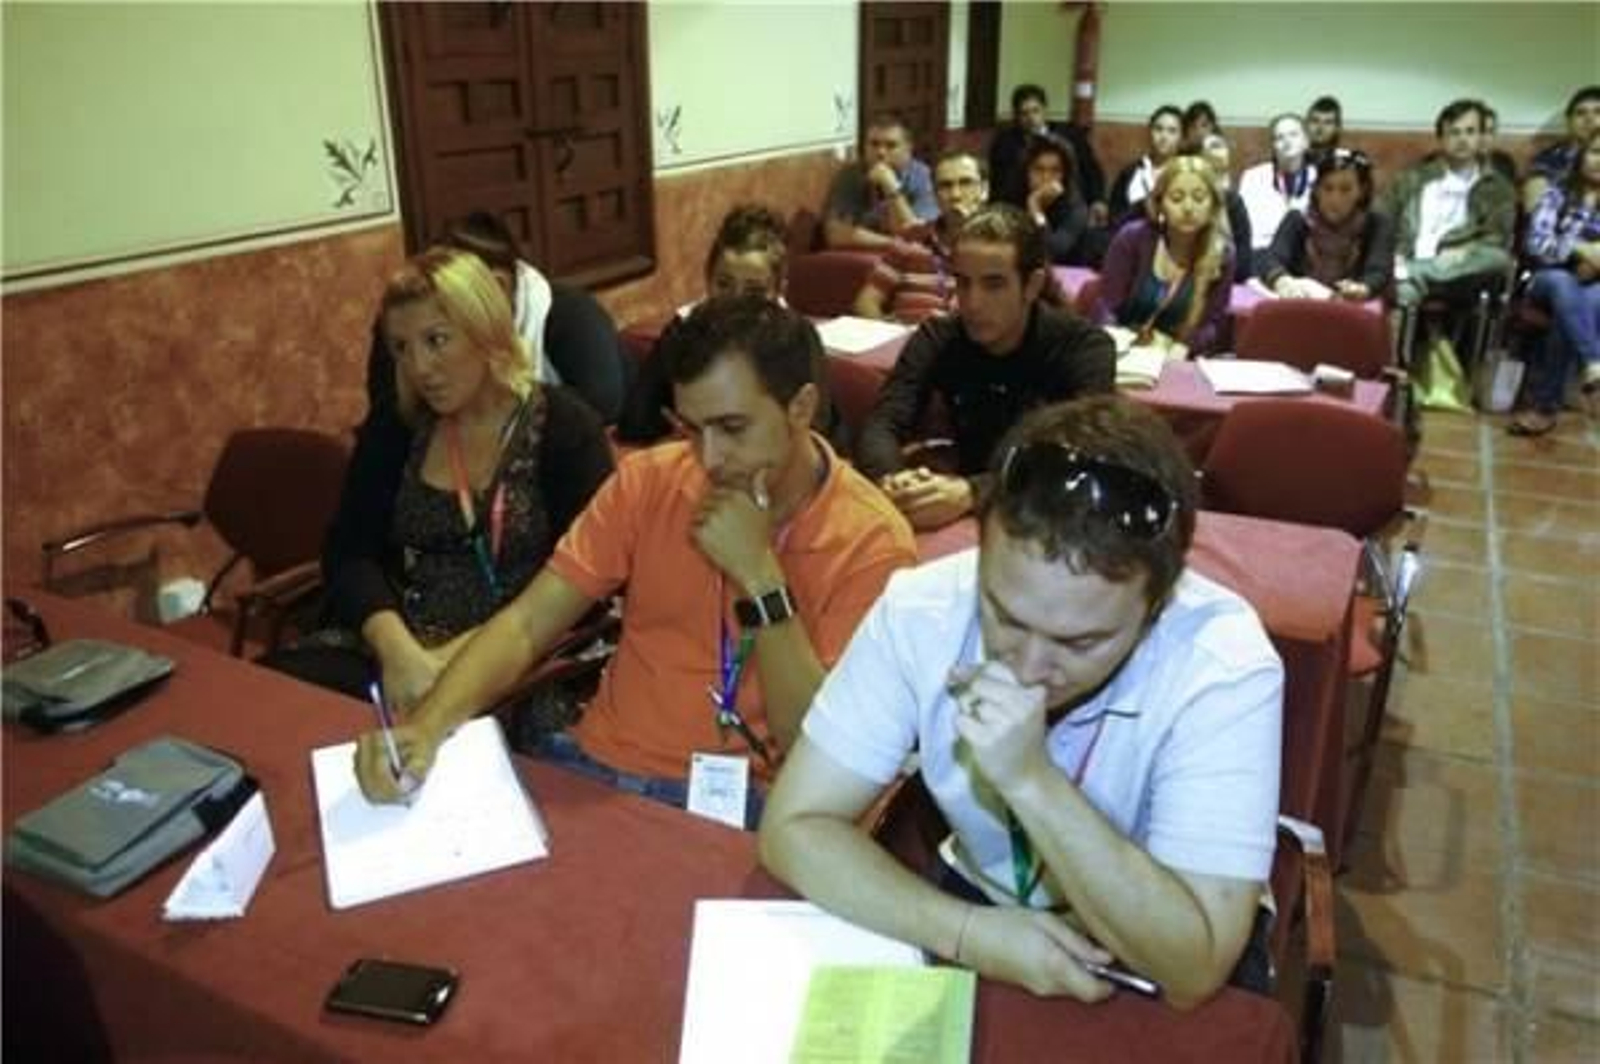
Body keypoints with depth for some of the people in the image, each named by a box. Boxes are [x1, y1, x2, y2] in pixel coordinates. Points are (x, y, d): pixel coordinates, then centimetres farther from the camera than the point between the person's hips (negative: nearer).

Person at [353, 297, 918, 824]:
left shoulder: (871, 541, -11)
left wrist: (759, 576, -21)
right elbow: (527, 623, -2)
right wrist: (426, 725, -19)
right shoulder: (649, 480, 0)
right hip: (592, 766, 3)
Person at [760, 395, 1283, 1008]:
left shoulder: (1224, 668, -24)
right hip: (985, 906, 2)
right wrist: (970, 931, -25)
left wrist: (1031, 780, -35)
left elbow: (1192, 969, -26)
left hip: (1153, 964, -1)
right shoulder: (920, 609, -20)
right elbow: (794, 828, -14)